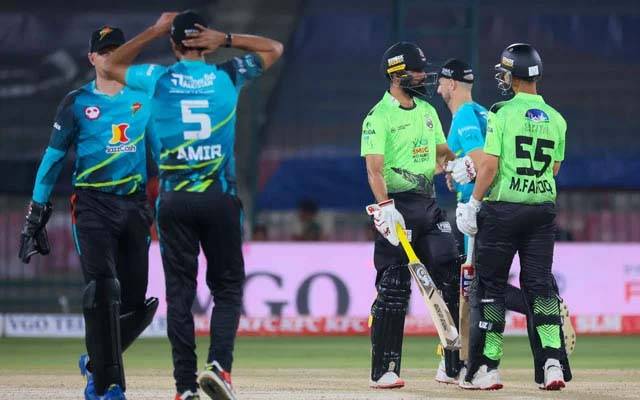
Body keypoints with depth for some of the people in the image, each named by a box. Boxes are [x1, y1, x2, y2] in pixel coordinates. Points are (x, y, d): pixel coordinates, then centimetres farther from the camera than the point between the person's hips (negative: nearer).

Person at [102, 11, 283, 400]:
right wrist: (225, 39, 4)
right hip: (220, 199, -1)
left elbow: (113, 66, 20)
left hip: (175, 200, 1)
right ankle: (219, 364, -13)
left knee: (179, 291, 4)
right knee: (228, 288, 8)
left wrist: (153, 31, 17)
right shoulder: (227, 77, 1)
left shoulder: (159, 79, 2)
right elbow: (274, 48, 16)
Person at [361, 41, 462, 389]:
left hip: (428, 204, 7)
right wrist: (385, 208, -31)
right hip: (397, 207, -7)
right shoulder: (378, 117, -9)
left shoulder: (428, 111, 15)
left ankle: (455, 364, 10)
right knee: (393, 289, -7)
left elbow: (442, 151, 23)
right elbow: (374, 167, -18)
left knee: (450, 280, 3)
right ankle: (384, 370, -3)